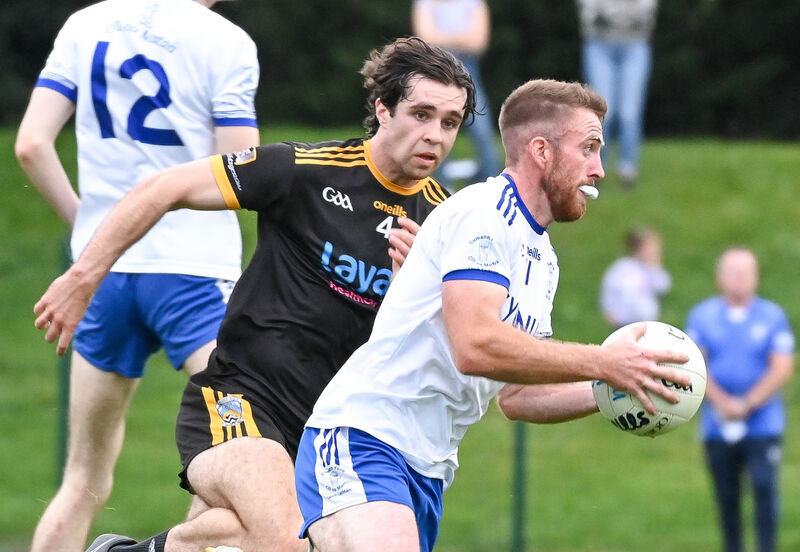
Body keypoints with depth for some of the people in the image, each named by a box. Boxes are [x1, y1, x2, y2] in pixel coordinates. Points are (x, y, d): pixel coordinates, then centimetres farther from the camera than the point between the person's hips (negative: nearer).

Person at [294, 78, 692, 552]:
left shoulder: (543, 259, 19)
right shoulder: (482, 213, -11)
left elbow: (516, 394, 24)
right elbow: (476, 345, -24)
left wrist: (605, 393, 9)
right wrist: (603, 363, -18)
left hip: (428, 470, 10)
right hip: (362, 437, -10)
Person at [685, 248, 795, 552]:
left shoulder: (772, 316, 1)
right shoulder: (702, 316, 5)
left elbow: (782, 368, -4)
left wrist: (747, 404, -13)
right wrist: (723, 403, -14)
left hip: (763, 423, -2)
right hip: (718, 424, 2)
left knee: (764, 487, -14)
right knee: (727, 496, 6)